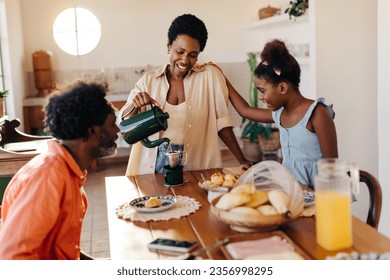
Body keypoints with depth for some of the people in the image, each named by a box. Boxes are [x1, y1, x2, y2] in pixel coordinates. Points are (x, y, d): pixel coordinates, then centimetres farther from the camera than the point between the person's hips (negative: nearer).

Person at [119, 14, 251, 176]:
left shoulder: (210, 76, 2)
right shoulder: (148, 81, 6)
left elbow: (221, 122, 3)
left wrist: (242, 160, -1)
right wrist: (135, 105, -17)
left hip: (196, 170, -1)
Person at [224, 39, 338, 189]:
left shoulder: (316, 113, -8)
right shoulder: (279, 115, 12)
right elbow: (245, 110, 28)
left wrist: (310, 191, -21)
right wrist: (222, 78, 31)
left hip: (313, 191, -6)